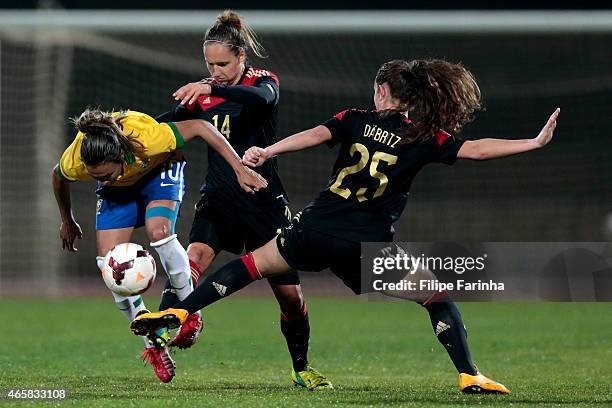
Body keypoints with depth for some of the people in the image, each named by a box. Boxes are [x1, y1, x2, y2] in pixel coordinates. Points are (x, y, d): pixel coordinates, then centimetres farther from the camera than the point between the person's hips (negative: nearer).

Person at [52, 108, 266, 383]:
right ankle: (152, 342, 2)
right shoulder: (74, 161, -33)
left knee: (159, 232, -32)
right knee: (109, 262, -13)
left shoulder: (147, 138, -44)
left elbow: (199, 127, -31)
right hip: (118, 191, 3)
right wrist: (67, 222, 9)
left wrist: (239, 169, -34)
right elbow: (59, 178, -7)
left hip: (158, 172, -3)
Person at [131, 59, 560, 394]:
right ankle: (469, 376, -2)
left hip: (319, 230, 2)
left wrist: (268, 151, -17)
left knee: (253, 264, 19)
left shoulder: (356, 120, 7)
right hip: (370, 244, -2)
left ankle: (179, 311, 10)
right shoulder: (424, 138, 3)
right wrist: (535, 142, 0)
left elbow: (316, 134, -9)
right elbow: (477, 149, -5)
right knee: (438, 296, 11)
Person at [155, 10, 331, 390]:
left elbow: (262, 98, -32)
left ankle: (302, 368, 26)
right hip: (219, 200, 3)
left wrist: (208, 89, -46)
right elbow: (166, 124, 11)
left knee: (290, 295, 5)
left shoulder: (262, 81, -8)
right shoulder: (204, 93, 6)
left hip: (264, 202, -3)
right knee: (195, 255, -29)